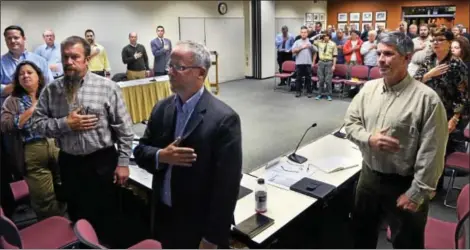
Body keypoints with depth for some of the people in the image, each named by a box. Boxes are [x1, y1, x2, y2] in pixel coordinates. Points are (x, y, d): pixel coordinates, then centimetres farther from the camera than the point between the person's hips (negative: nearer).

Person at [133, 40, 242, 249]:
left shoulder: (223, 118, -20)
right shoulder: (161, 108, 0)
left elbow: (226, 185, -19)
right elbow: (140, 151, 6)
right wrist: (161, 156, -17)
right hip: (164, 218, 6)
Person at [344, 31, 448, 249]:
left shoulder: (426, 98, -17)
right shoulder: (368, 88, 0)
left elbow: (431, 154, -17)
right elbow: (350, 122, 5)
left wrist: (416, 193, -16)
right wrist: (368, 138, -16)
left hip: (404, 184, -5)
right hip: (369, 176, 5)